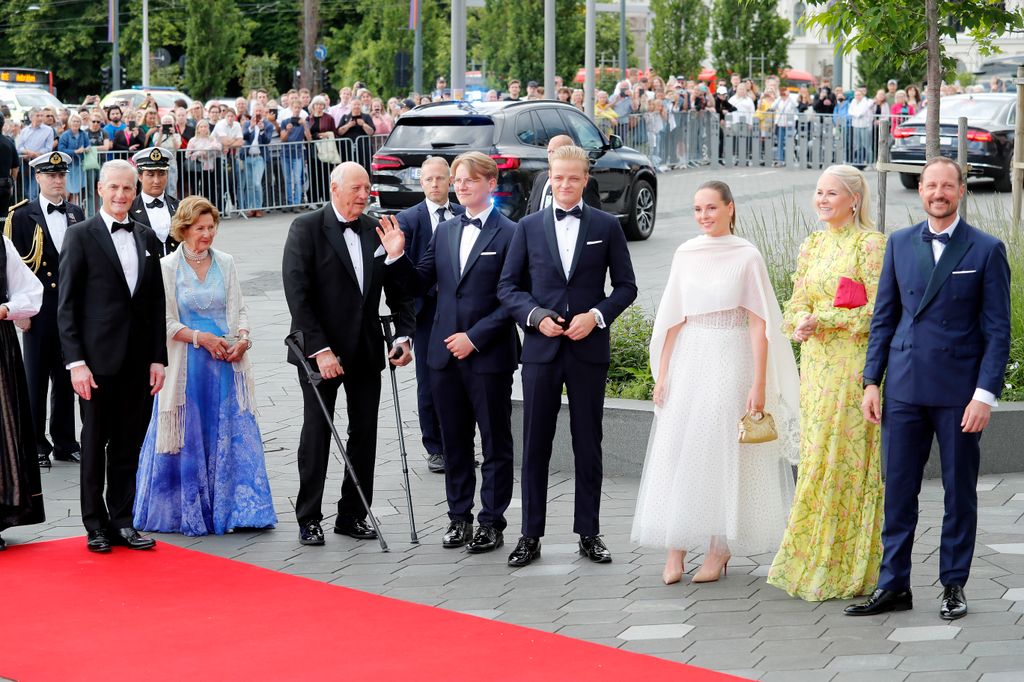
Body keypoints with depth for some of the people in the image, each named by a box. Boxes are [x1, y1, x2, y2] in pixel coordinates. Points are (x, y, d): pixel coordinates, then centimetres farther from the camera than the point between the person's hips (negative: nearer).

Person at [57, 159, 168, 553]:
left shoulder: (147, 238, 11)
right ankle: (96, 524, 14)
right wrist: (75, 361, -11)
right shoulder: (81, 236, -2)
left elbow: (156, 302, 12)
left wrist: (158, 358, 6)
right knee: (95, 443, 5)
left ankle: (122, 521, 15)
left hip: (139, 361, 4)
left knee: (129, 445, 7)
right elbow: (66, 304, -5)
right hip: (99, 360, -4)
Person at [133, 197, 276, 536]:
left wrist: (242, 339, -7)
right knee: (188, 439, 2)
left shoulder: (225, 263, 8)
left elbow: (239, 308, 11)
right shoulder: (167, 268, -3)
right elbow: (164, 322, -5)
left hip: (226, 361, 3)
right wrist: (200, 337, -13)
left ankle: (236, 508, 8)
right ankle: (185, 511, 13)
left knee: (234, 434, 2)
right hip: (187, 365, -3)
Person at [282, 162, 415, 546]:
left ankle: (352, 515, 17)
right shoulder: (306, 229, -8)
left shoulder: (377, 232, 5)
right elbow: (297, 294, -14)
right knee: (317, 434, 3)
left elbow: (398, 290, 10)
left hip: (367, 351, 4)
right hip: (320, 351, -4)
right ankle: (309, 519, 12)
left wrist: (403, 335, -5)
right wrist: (320, 350, -20)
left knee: (364, 434, 7)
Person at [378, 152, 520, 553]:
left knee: (495, 443, 4)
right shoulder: (445, 232, 11)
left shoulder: (509, 235, -8)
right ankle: (459, 516, 21)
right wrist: (397, 256, -4)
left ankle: (492, 522, 11)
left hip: (489, 355, -6)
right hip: (445, 354, 6)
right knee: (454, 442, 12)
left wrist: (475, 337, -16)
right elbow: (421, 283, 13)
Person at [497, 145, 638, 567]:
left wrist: (596, 315, -11)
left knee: (588, 445, 6)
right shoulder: (529, 226, 6)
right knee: (535, 446, 3)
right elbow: (508, 286, 6)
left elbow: (626, 286, 5)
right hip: (541, 349, 1)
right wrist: (536, 316, -10)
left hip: (589, 349, -1)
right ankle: (531, 536, 10)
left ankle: (589, 533, 15)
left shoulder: (607, 227, 4)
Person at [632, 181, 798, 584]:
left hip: (731, 361, -4)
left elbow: (759, 324, -6)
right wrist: (662, 373, 5)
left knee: (724, 455, 1)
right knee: (677, 453, 0)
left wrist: (758, 384, -11)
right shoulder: (685, 255, 7)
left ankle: (719, 550, 10)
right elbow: (673, 318, 10)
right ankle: (675, 550, 4)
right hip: (689, 360, 4)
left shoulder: (747, 257, -5)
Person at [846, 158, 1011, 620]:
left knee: (960, 492, 6)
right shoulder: (899, 244, 8)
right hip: (904, 388, 3)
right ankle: (893, 586, 13)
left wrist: (985, 394, -11)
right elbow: (884, 317, 12)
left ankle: (953, 586, 17)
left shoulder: (987, 250, -2)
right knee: (898, 490, 5)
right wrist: (871, 381, 5)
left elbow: (997, 330, -4)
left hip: (959, 391, -3)